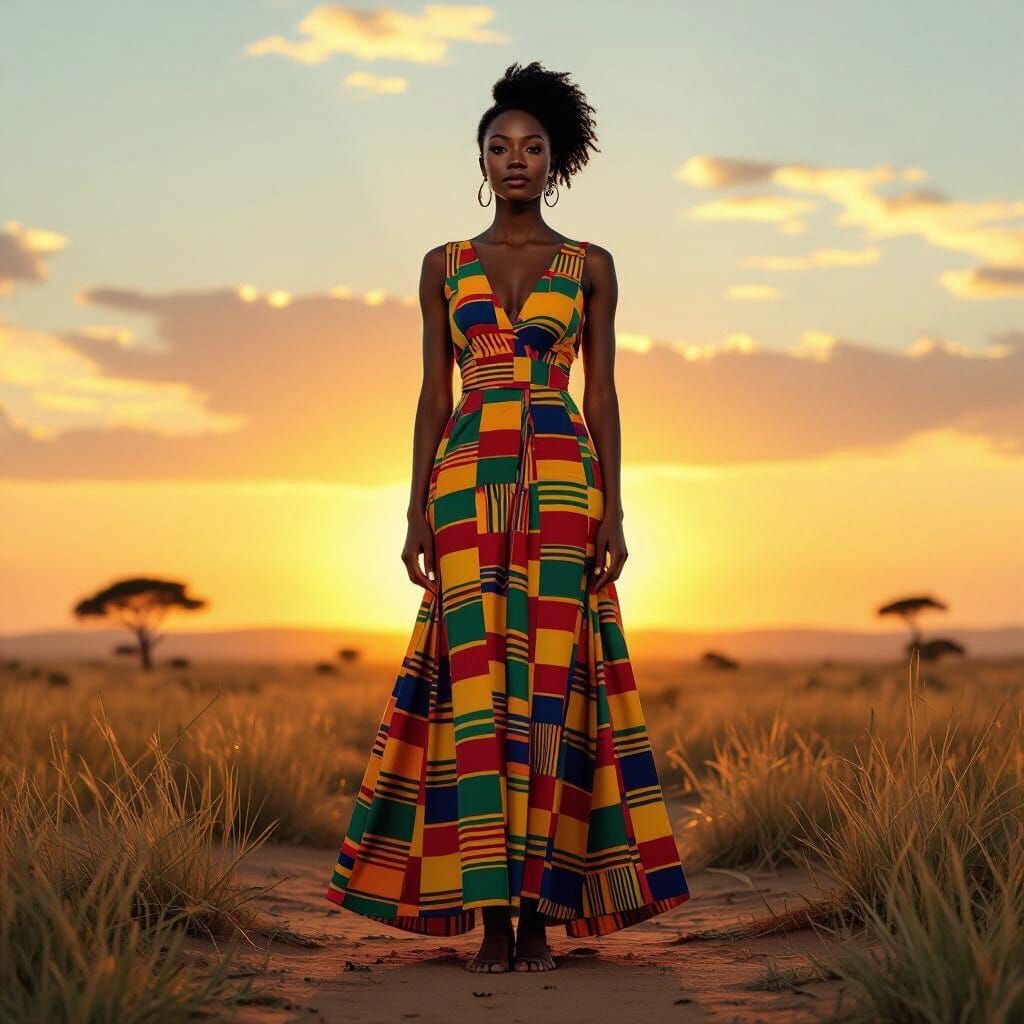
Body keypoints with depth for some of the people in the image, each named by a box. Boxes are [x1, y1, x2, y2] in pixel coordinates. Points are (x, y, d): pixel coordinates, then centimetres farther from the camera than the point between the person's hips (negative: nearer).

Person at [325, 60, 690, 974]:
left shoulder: (589, 266, 10)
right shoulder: (445, 266, 13)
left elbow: (601, 391, 6)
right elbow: (433, 394, 10)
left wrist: (613, 510, -2)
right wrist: (417, 510, 2)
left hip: (562, 477, -1)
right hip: (469, 477, 1)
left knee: (549, 679, -7)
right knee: (477, 678, -6)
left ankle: (541, 906, -3)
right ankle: (492, 909, -3)